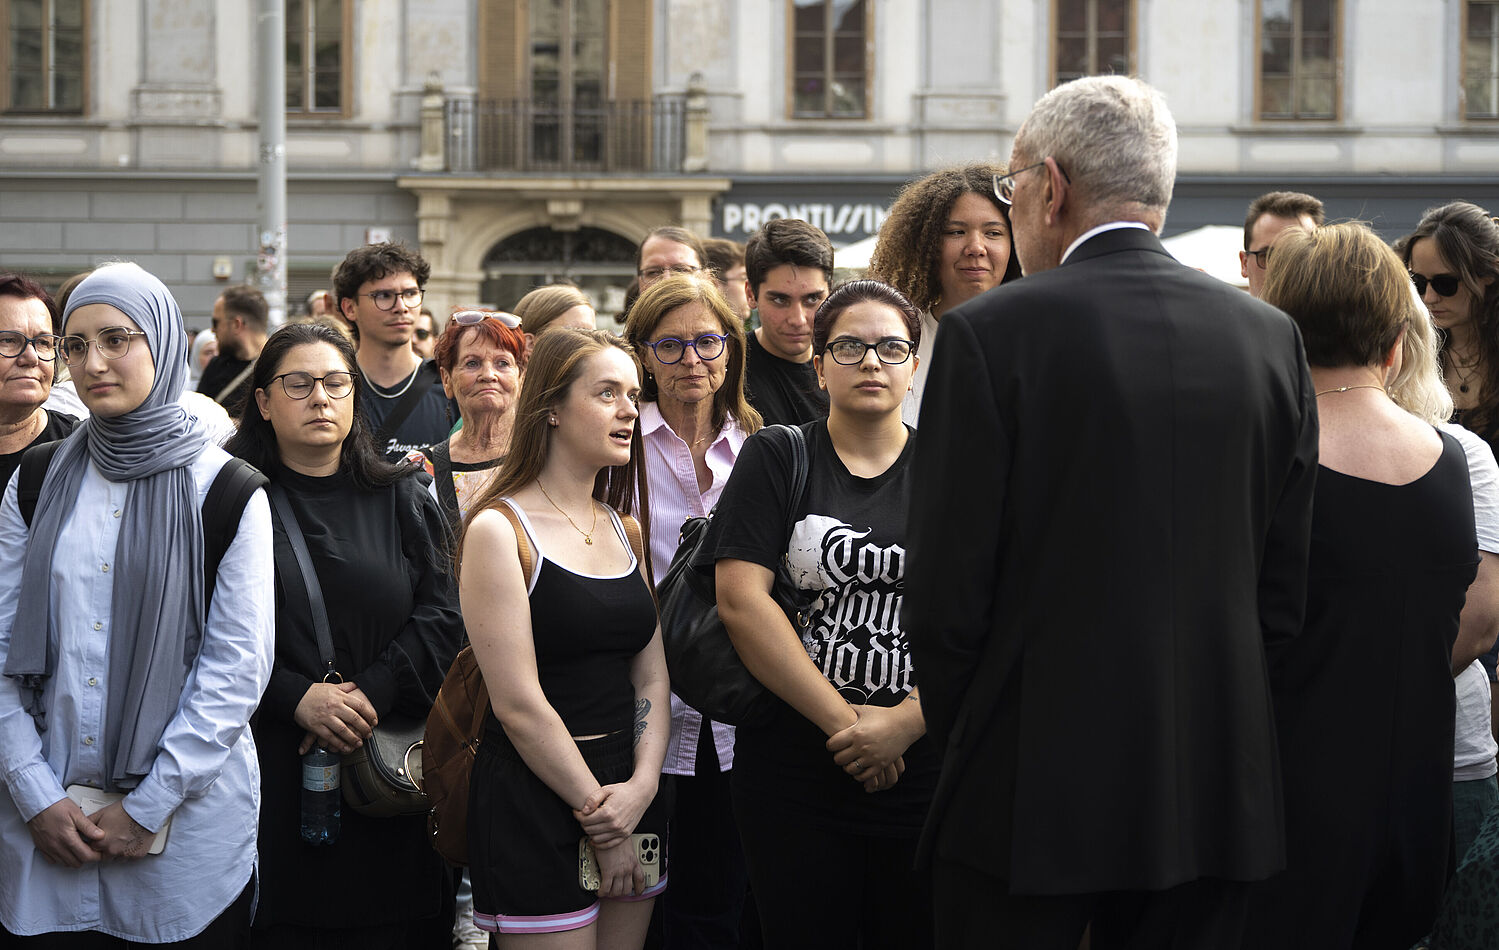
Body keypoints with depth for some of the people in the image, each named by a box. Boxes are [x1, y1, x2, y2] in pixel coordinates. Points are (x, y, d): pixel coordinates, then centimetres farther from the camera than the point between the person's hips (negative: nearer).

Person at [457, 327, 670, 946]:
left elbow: (652, 673, 9)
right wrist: (599, 816, -11)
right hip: (533, 798, -7)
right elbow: (517, 702, -14)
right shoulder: (499, 529, -9)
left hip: (631, 792, 7)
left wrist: (642, 785, -8)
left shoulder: (623, 528, 14)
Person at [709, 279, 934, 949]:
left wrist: (906, 721, -13)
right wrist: (843, 721, -11)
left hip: (924, 777, 1)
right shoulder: (776, 460, 5)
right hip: (794, 776, -1)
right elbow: (741, 599, -7)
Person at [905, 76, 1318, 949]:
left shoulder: (990, 335, -9)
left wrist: (962, 742, 6)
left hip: (1035, 787, -4)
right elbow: (1287, 583, 6)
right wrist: (1207, 728, 15)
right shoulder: (1271, 337, 4)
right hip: (1218, 798, 4)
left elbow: (945, 594, -9)